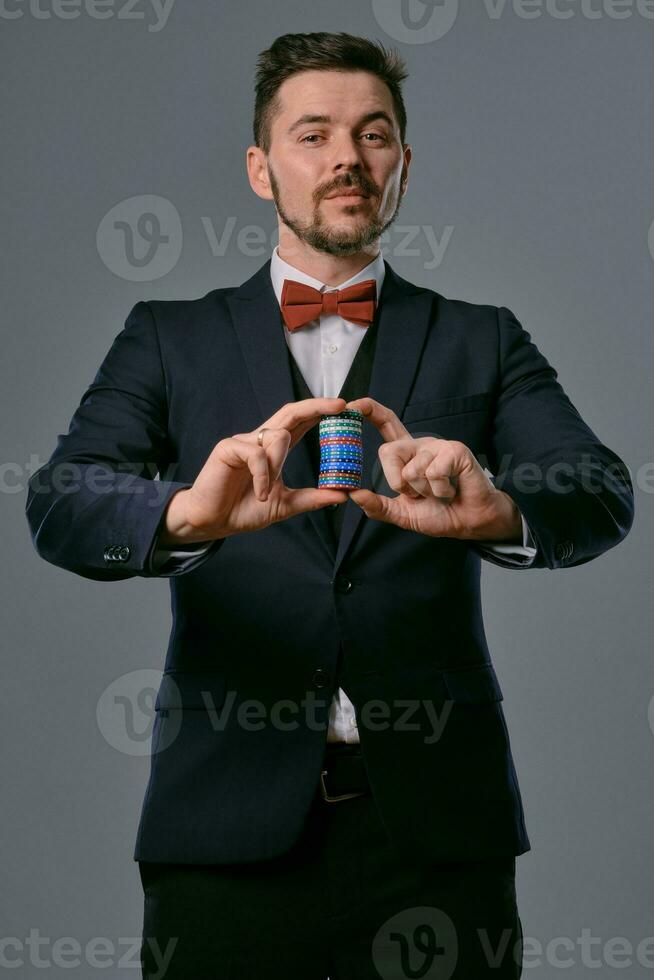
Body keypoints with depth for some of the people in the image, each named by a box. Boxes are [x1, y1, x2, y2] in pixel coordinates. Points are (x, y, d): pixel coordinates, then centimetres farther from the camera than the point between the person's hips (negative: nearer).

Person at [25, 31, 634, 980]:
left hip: (434, 821, 1)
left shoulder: (480, 342, 10)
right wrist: (188, 512, -29)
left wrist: (499, 509, -29)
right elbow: (62, 503, -6)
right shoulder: (170, 340, 9)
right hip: (230, 820, 0)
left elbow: (600, 495, -5)